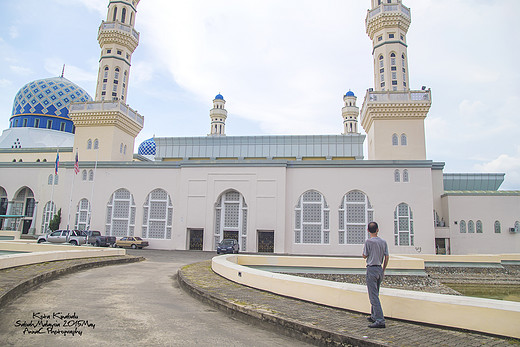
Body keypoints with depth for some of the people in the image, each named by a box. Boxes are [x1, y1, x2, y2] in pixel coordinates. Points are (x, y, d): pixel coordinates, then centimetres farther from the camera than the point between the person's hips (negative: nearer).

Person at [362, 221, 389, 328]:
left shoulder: (368, 242, -12)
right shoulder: (383, 242, 5)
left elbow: (364, 256, -4)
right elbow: (387, 257, 6)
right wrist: (383, 270, 15)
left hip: (371, 269, -7)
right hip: (380, 268, 7)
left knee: (374, 296, -7)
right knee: (375, 294, 19)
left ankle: (380, 320, -12)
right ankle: (373, 316, 29)